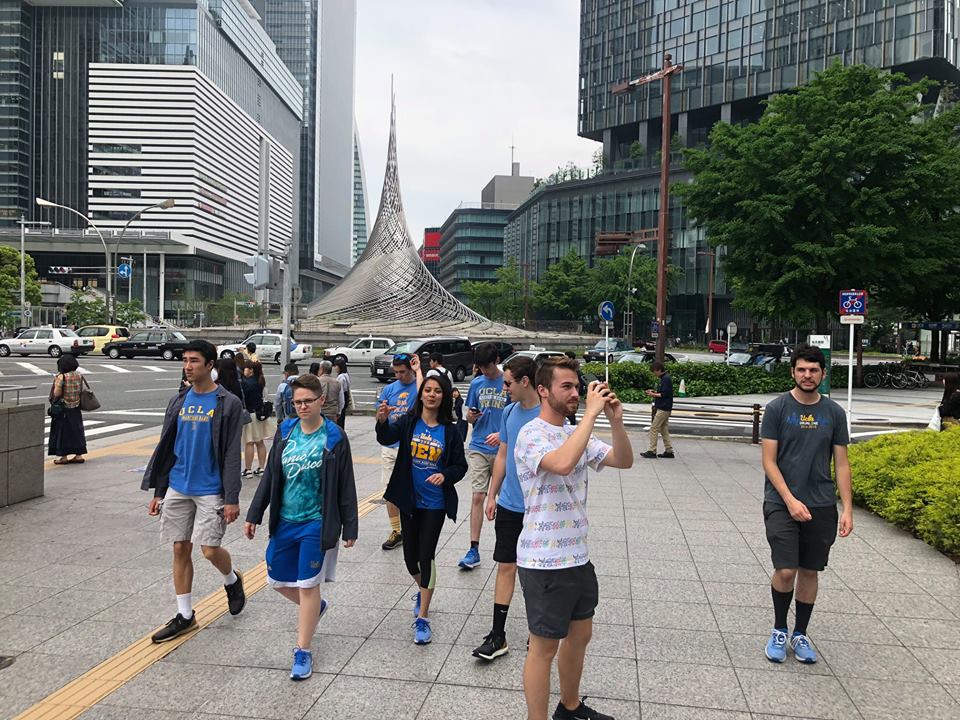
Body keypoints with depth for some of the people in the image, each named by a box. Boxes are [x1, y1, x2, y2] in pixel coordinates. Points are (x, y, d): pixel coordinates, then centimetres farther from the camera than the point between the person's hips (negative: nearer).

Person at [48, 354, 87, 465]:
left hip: (63, 409, -6)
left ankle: (64, 456, 11)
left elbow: (56, 394, -17)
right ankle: (79, 455, 17)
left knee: (63, 431, 5)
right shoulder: (79, 376, 1)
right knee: (76, 430, 13)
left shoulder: (61, 377, -17)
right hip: (76, 409, 6)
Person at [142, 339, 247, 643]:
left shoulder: (228, 403, -8)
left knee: (210, 550, -7)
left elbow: (232, 455, -10)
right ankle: (184, 615, 20)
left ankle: (232, 580, 27)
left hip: (210, 490, -5)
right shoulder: (178, 402, 7)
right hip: (177, 489, 5)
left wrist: (232, 498, -14)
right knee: (180, 549, 8)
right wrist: (158, 492, 10)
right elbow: (165, 448, 12)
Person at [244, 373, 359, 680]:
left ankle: (303, 652, 15)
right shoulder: (285, 431, 1)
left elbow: (346, 487, -7)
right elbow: (269, 477, 9)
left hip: (316, 524, -5)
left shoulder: (335, 438, -10)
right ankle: (316, 607, 42)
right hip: (284, 521, 5)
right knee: (277, 580, 14)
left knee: (308, 586, 0)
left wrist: (349, 528, -6)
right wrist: (254, 515, 8)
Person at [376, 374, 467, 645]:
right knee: (410, 556, 13)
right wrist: (382, 421, -46)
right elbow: (387, 438, -24)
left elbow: (460, 465, 0)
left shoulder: (450, 431, -5)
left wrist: (445, 475, -21)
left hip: (435, 503, -2)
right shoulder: (408, 422, -6)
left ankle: (422, 618, 8)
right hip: (409, 501, 2)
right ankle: (422, 590, 45)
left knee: (426, 556, -3)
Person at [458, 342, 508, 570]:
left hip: (502, 449, -2)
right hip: (478, 448, 2)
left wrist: (502, 434, -18)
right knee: (477, 496, -3)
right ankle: (474, 549, -1)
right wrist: (470, 417, -8)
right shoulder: (476, 383, 8)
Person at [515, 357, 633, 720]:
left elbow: (624, 461, 3)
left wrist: (616, 421, -14)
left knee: (579, 635, 22)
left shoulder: (576, 434, 8)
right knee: (545, 647, 4)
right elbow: (563, 463, -37)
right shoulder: (532, 434, -17)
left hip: (578, 556, 9)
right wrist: (591, 412, -31)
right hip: (544, 563, -9)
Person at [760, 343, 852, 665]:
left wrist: (847, 509, 1)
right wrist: (791, 500, -14)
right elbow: (769, 461, -6)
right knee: (786, 571, -9)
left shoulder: (834, 413, 5)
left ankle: (800, 635, 27)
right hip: (782, 504, -3)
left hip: (822, 506, 3)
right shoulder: (777, 408, -4)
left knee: (810, 571, 10)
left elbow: (841, 464, 8)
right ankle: (779, 630, 15)